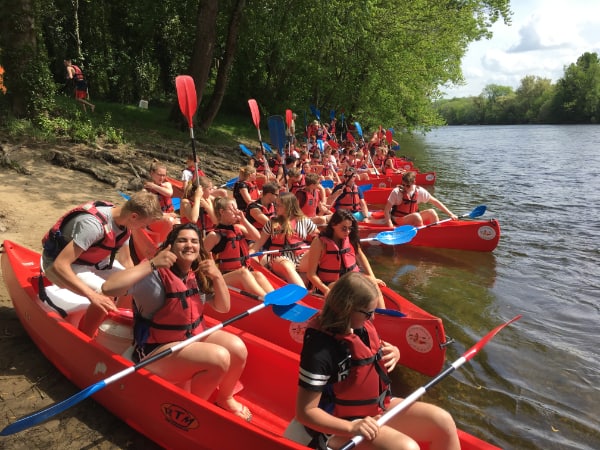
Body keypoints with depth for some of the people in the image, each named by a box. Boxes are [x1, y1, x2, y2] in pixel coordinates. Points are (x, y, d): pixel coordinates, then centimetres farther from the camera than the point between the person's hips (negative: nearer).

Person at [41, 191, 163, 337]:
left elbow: (126, 260, 5)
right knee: (105, 296, -25)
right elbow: (60, 265, -37)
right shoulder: (94, 225, -36)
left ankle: (91, 322, 22)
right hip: (57, 263, -8)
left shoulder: (123, 223, -10)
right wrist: (92, 295, -41)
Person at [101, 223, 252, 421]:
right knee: (219, 357, -27)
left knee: (237, 347, -15)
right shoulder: (156, 275, -20)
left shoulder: (198, 276, 3)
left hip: (194, 337, 7)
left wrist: (217, 277, -10)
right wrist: (152, 264, -35)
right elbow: (108, 288, -34)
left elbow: (223, 307, 6)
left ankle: (225, 399, 13)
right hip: (157, 350, -7)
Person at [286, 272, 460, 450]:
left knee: (443, 421, -2)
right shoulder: (321, 350, -28)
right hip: (340, 428, -8)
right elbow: (305, 412, -23)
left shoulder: (361, 325, -4)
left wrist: (393, 353, -6)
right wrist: (352, 428, -32)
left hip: (378, 407, 8)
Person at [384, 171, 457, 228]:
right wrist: (390, 226, -30)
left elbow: (435, 202, -1)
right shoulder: (396, 192, -17)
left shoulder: (419, 191, -6)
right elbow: (386, 210, -18)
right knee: (416, 216, -31)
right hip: (398, 220, -5)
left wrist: (450, 214, -5)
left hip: (412, 218, 5)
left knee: (431, 212, -15)